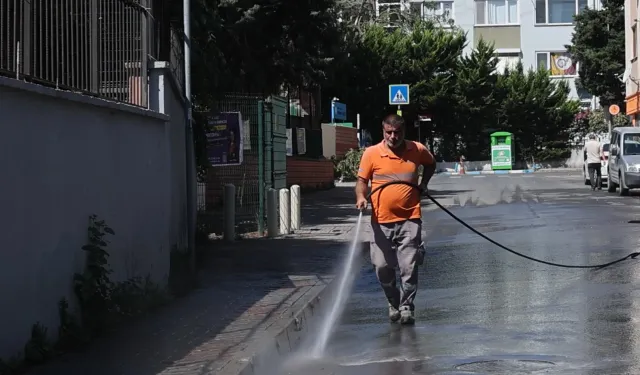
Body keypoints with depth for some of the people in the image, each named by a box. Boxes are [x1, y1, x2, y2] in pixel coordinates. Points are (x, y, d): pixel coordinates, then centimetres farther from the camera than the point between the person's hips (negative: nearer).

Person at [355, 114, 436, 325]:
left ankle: (406, 306, 6)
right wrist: (361, 196, -18)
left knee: (409, 266, -6)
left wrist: (424, 183, 13)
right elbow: (362, 180, 1)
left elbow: (431, 164, 26)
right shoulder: (371, 153, -2)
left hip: (409, 219, 0)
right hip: (381, 221, 0)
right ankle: (393, 302, 27)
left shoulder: (417, 150, 4)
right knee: (382, 267, 4)